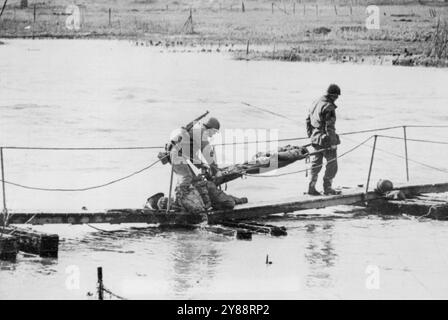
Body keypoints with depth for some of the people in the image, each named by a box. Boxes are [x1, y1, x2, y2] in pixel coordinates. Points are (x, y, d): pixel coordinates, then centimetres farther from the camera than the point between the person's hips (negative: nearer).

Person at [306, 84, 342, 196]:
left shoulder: (316, 103, 9)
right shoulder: (329, 107, -18)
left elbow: (308, 120, 16)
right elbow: (329, 127, -21)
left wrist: (310, 135, 22)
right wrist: (333, 142, -17)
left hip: (315, 139, 8)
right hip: (326, 140, -8)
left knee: (316, 163, 15)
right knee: (332, 164, 4)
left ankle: (311, 187, 17)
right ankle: (327, 188, 8)